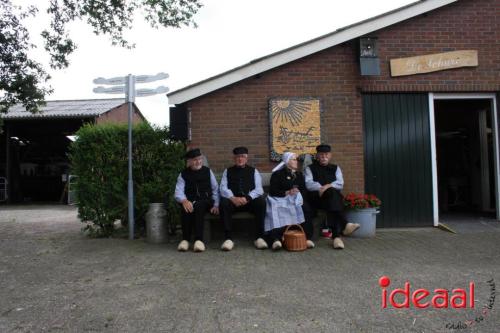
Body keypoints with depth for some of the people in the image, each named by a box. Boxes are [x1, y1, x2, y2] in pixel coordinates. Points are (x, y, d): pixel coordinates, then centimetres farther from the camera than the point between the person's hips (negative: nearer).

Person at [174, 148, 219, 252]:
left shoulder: (207, 171, 11)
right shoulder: (183, 174, 8)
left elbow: (215, 189, 13)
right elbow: (178, 193, -3)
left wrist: (216, 205, 1)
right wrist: (184, 201, -25)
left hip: (205, 201, 0)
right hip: (190, 201, 0)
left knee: (198, 206, -34)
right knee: (186, 208, -33)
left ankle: (199, 240, -34)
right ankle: (185, 239, -23)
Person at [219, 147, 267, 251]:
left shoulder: (253, 171, 14)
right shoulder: (227, 171, 16)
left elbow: (258, 189, 1)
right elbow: (223, 188, 2)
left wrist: (247, 198, -18)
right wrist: (233, 198, -18)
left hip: (250, 200, 0)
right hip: (233, 200, 0)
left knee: (261, 202, -30)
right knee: (224, 203, -32)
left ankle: (258, 237, -23)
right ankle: (228, 238, -27)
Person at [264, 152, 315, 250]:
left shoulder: (299, 175, 23)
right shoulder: (277, 174, 8)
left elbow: (304, 190, 15)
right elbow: (272, 191, -2)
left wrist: (297, 192, -9)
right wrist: (287, 192, -15)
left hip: (296, 199, 4)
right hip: (280, 200, -3)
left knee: (306, 209, -30)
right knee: (276, 213, -37)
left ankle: (307, 238, -31)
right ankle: (276, 239, -48)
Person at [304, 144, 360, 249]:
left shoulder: (335, 168, 23)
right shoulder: (310, 168, 17)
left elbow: (340, 184, 7)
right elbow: (309, 184, -1)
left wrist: (328, 186, -14)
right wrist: (321, 188, -16)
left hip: (334, 196, 2)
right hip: (317, 197, -2)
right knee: (332, 193, -34)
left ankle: (336, 236, -43)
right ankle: (344, 225, -44)